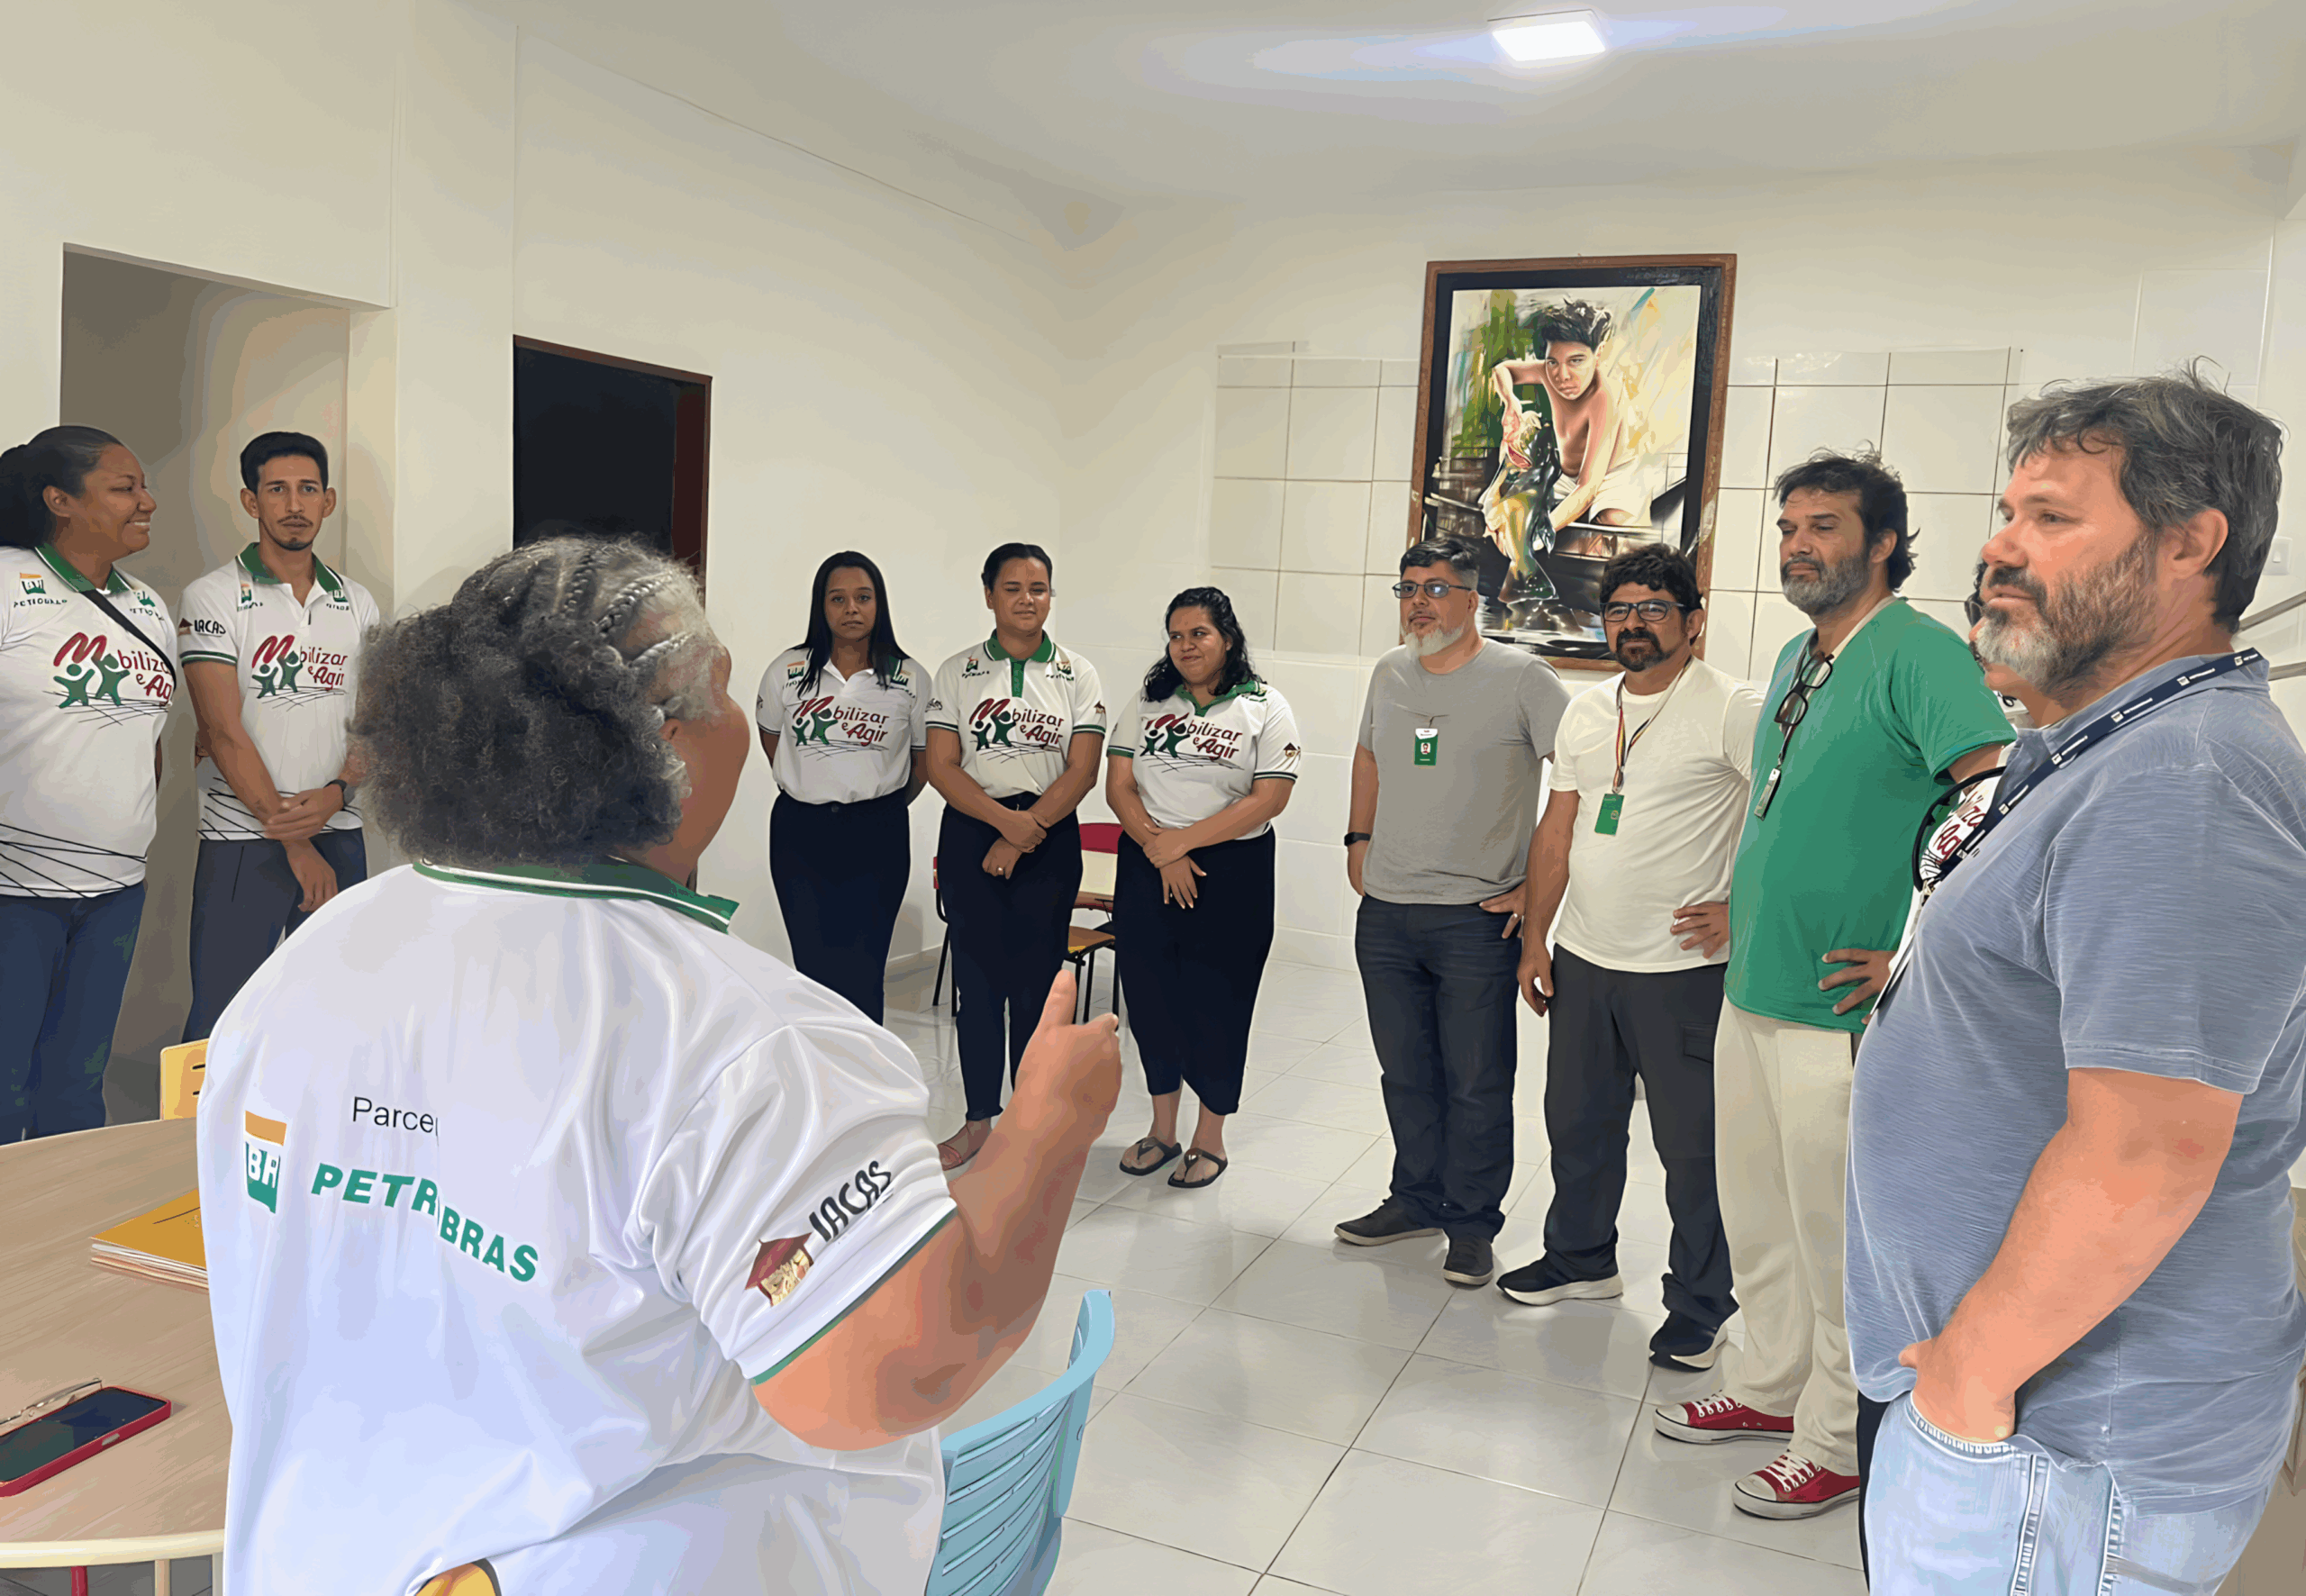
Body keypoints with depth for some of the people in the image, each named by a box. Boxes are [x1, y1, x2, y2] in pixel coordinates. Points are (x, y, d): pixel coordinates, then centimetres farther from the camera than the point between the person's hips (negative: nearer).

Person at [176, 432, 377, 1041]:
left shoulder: (358, 604, 11)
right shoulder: (212, 597, -3)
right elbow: (224, 731, -9)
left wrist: (336, 794, -13)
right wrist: (295, 844, -13)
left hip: (340, 834, 4)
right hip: (243, 839, -4)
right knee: (221, 1021, -1)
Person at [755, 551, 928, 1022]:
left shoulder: (910, 678, -1)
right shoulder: (787, 671, 1)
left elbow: (925, 759, 9)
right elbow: (770, 737, 18)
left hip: (878, 838, -1)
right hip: (800, 833, 1)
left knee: (863, 974, 0)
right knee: (814, 969, 4)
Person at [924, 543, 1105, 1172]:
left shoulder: (1077, 674, 3)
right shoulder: (958, 672, 4)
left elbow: (1081, 770, -4)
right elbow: (941, 765, -3)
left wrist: (1024, 834, -13)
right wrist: (1007, 819, -16)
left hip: (1050, 839, -1)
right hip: (970, 834, 1)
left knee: (1036, 981, 1)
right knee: (978, 979, 4)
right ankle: (978, 1119, 17)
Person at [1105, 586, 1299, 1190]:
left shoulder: (1265, 708, -2)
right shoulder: (1147, 702, 8)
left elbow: (1269, 798, -11)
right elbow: (1119, 785, 2)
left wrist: (1183, 840, -16)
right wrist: (1160, 851, -12)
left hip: (1232, 872, -3)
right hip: (1148, 869, 3)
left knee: (1217, 1001, 2)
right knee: (1150, 994, 8)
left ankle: (1209, 1138, 18)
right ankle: (1162, 1128, 25)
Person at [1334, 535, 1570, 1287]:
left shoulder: (1520, 677, -9)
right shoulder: (1389, 674, 9)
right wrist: (1358, 840, 17)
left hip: (1477, 919, -5)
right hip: (1385, 914, 6)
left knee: (1477, 1083, 3)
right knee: (1406, 1072, 16)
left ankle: (1473, 1224, 18)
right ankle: (1416, 1198, 31)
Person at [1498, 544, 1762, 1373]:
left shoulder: (1734, 710, -10)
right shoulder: (1586, 711, 11)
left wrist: (1742, 908, -14)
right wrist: (1535, 938, 13)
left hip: (1682, 970, -6)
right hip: (1583, 961, 7)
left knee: (1693, 1147, 3)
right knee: (1578, 1121, 18)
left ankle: (1699, 1307, 20)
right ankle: (1581, 1259, 38)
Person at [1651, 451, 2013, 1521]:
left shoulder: (1918, 653, -15)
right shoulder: (1796, 659, 12)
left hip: (1836, 1015, -8)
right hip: (1750, 995, 8)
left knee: (1836, 1242, 6)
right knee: (1755, 1221, 20)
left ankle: (1837, 1446, 22)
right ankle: (1772, 1390, 38)